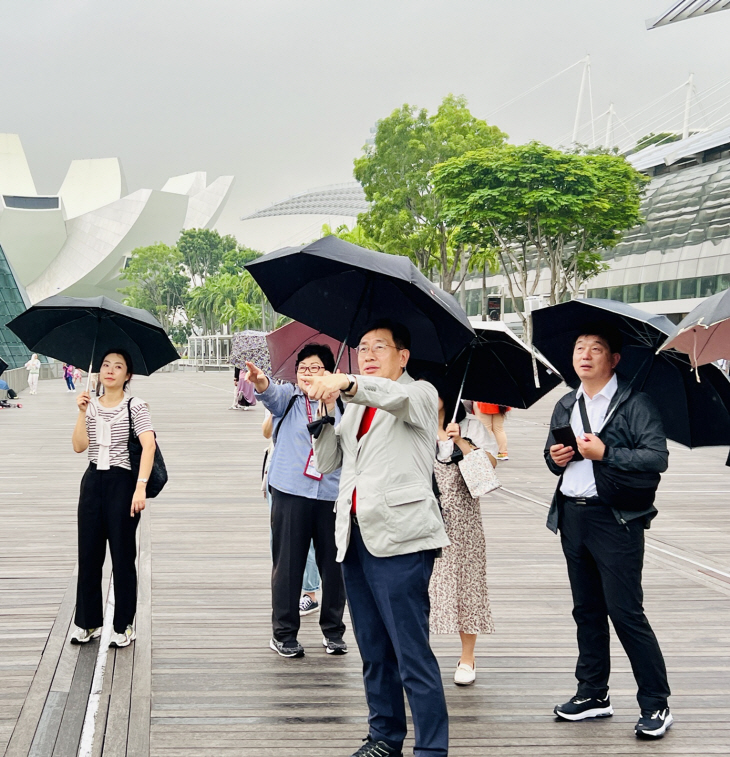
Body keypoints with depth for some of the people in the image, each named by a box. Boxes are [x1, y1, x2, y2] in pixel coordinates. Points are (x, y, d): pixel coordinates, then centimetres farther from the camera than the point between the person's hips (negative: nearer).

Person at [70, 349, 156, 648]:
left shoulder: (135, 406, -6)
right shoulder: (91, 405, 9)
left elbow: (149, 445, -18)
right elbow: (79, 446, -2)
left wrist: (141, 487, -28)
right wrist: (82, 412, -12)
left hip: (123, 482, -5)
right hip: (92, 481, 5)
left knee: (123, 556, 1)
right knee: (88, 554, 9)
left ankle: (124, 627, 12)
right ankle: (88, 623, 22)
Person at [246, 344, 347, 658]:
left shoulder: (341, 406, 10)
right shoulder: (288, 397, 7)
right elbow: (271, 394, -17)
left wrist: (331, 404, -12)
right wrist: (260, 381, -39)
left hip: (332, 494, 1)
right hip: (291, 492, -1)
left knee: (333, 563, 6)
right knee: (287, 564, 2)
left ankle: (333, 630, 23)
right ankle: (283, 633, 14)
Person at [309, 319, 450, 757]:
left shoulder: (419, 394, 1)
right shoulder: (356, 407, 22)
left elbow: (397, 398, -24)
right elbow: (328, 462, 18)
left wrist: (346, 383, -41)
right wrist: (323, 417, 2)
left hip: (399, 539, -7)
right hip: (356, 537, 7)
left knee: (412, 653, -8)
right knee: (374, 651, 15)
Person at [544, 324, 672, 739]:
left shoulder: (636, 403, -6)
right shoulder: (565, 406, 15)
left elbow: (658, 457, -14)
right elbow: (553, 453, 25)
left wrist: (605, 453, -20)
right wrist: (555, 458, 2)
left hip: (616, 518, -6)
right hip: (572, 515, 7)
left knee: (626, 611, -6)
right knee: (587, 609, 14)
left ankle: (656, 704, 6)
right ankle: (593, 694, 26)